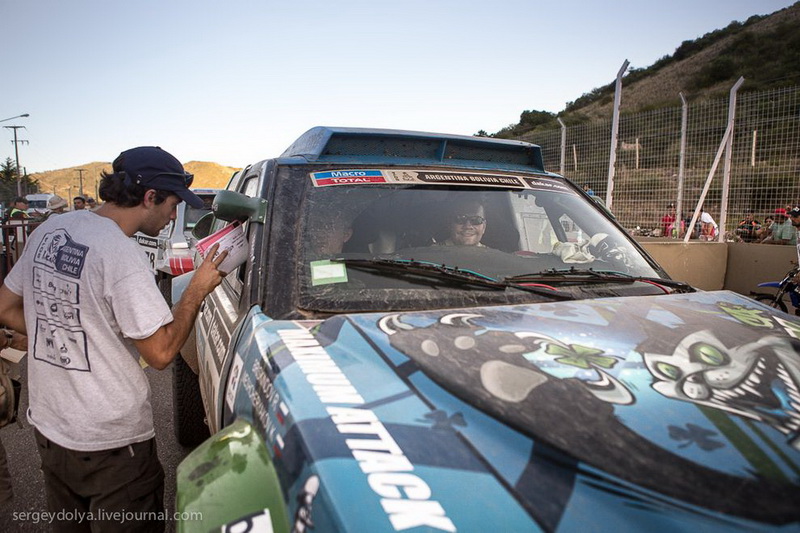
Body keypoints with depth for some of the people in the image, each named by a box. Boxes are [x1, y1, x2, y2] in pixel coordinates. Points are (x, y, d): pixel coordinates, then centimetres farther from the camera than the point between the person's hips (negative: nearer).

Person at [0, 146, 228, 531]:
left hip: (47, 427, 8)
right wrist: (198, 289, -12)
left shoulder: (49, 230, 1)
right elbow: (161, 352, -20)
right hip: (111, 445, -7)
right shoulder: (120, 253, -24)